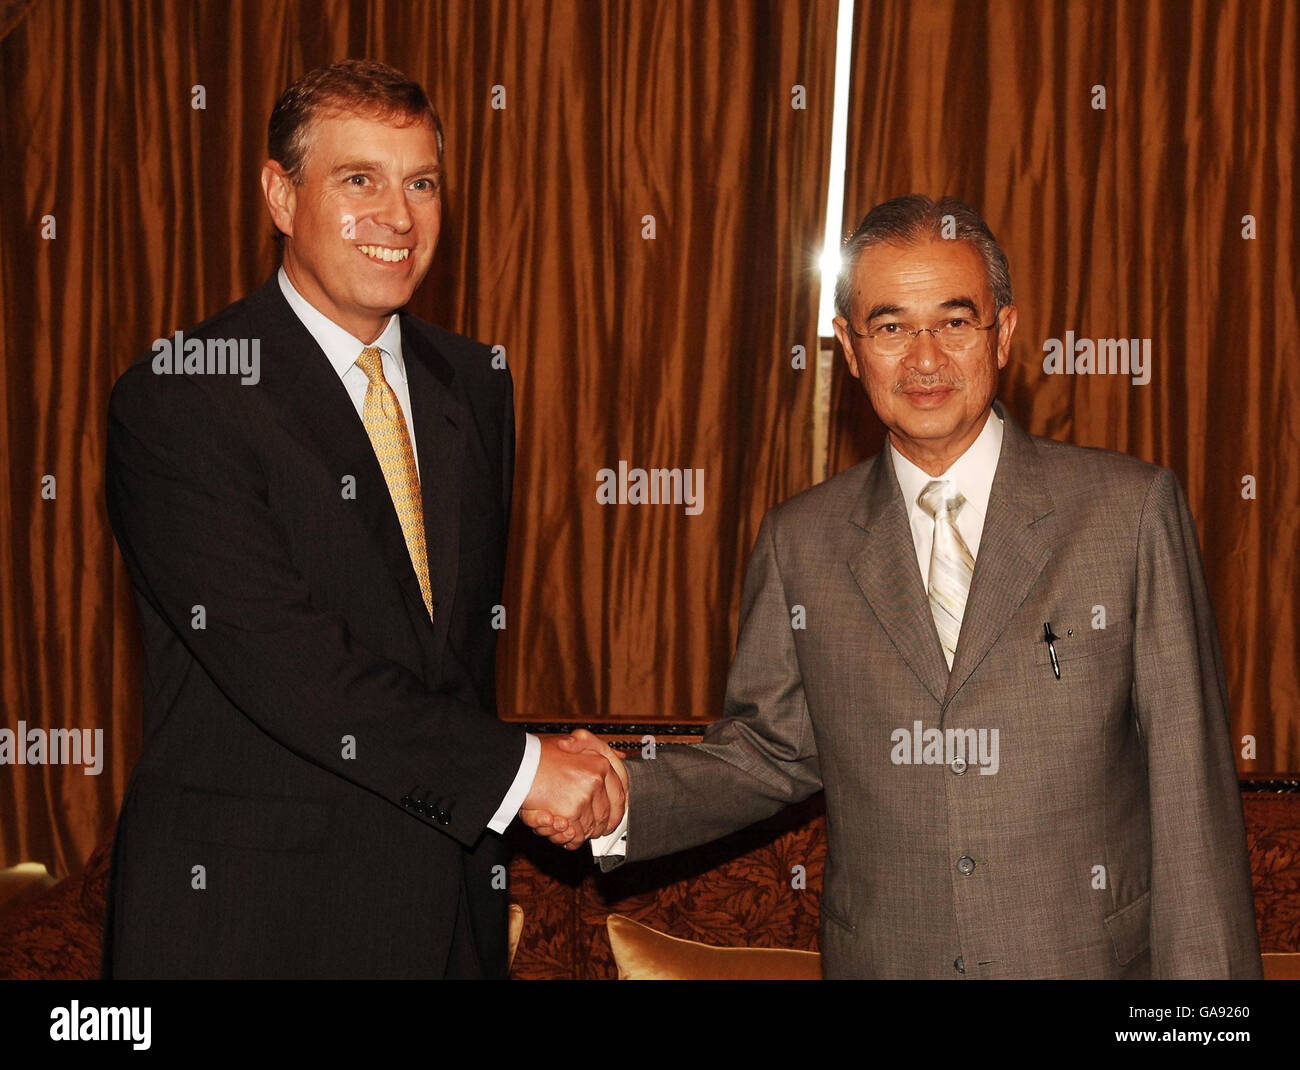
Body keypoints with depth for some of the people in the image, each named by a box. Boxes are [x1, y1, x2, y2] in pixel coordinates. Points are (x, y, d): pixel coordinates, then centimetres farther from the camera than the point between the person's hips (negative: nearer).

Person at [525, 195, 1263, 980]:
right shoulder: (801, 542, 2)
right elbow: (774, 748, 7)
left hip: (1093, 955, -1)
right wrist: (624, 796, -8)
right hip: (882, 958, 2)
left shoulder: (1133, 509, -5)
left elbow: (1190, 780, -6)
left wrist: (1205, 973, -8)